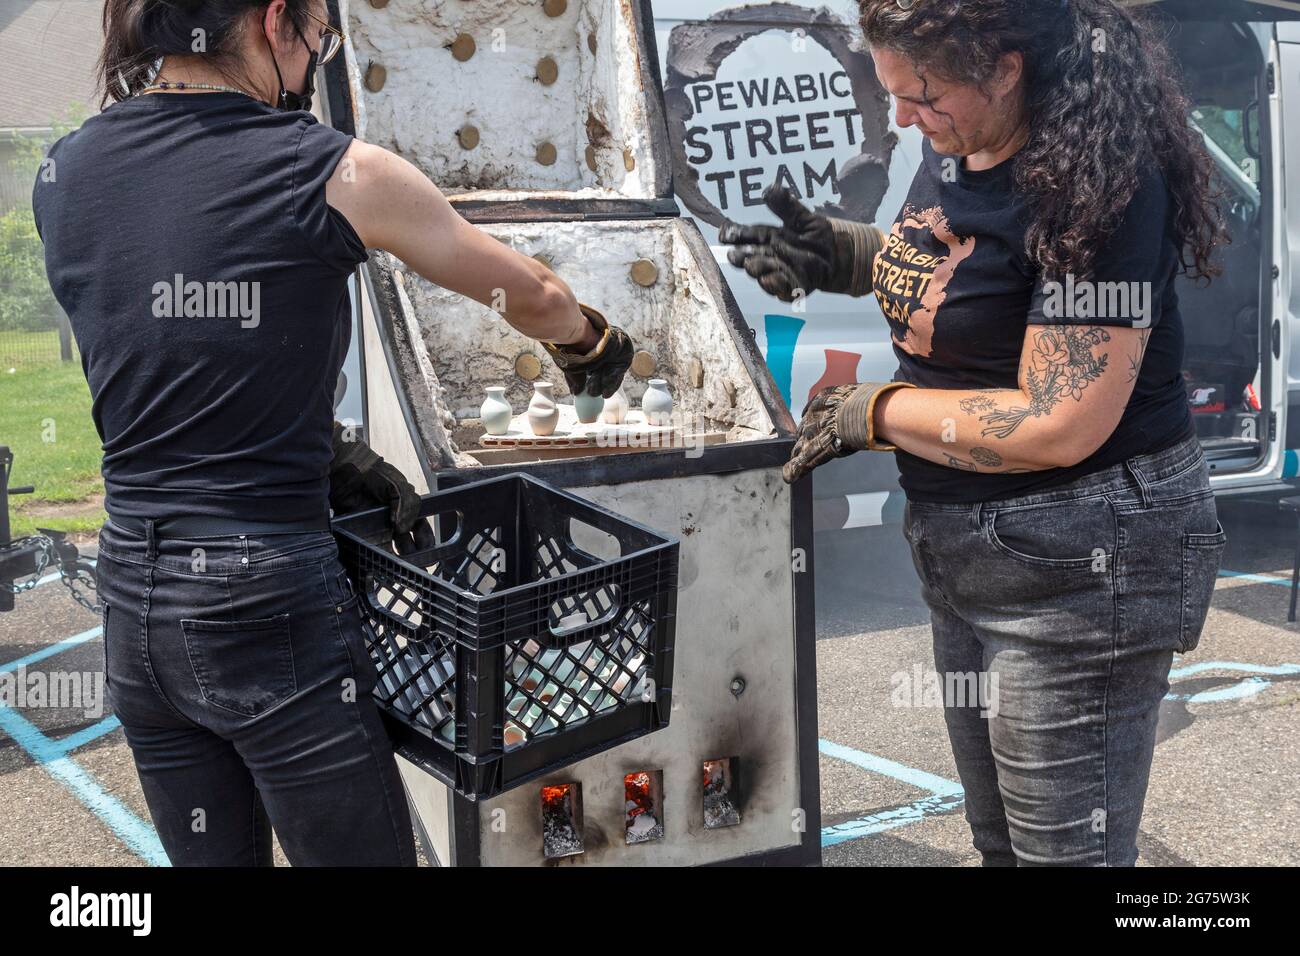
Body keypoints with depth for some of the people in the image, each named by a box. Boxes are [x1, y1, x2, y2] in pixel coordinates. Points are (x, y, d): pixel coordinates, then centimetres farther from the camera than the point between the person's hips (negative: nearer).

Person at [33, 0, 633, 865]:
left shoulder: (66, 177, 3)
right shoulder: (336, 175, -11)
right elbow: (533, 297, 3)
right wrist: (595, 349, 25)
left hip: (135, 605, 6)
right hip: (272, 608, -6)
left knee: (214, 855, 22)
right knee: (366, 849, 12)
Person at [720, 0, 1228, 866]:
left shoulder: (1099, 189, -24)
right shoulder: (957, 145, 3)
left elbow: (1059, 427, -27)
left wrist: (875, 413, -16)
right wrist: (842, 254, 5)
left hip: (1078, 565, -9)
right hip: (966, 549, 9)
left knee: (1064, 846, 5)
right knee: (999, 833, 21)